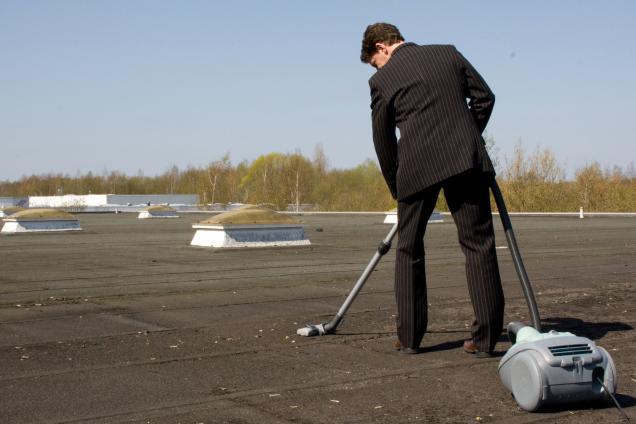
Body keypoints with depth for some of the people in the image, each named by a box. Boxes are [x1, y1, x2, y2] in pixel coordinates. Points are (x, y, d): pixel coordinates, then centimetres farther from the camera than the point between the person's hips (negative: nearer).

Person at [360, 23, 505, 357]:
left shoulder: (382, 79, 8)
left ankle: (409, 338, 14)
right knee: (478, 245, 5)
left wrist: (396, 188, 22)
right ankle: (485, 338, 3)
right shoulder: (448, 53, 16)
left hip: (417, 166, -2)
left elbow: (383, 140, 12)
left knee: (409, 250, 13)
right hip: (467, 159, 2)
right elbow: (484, 97, 13)